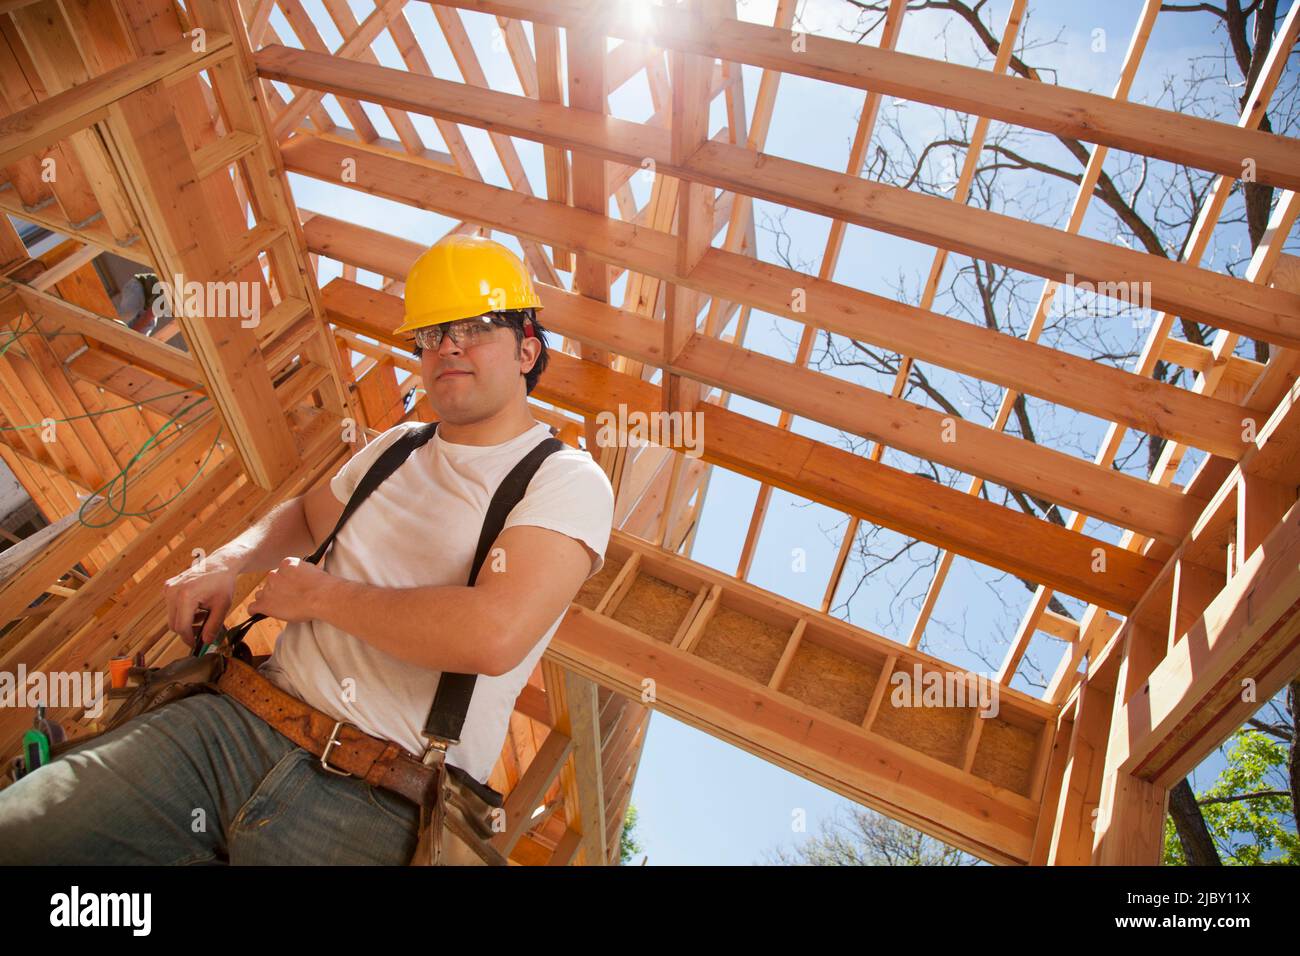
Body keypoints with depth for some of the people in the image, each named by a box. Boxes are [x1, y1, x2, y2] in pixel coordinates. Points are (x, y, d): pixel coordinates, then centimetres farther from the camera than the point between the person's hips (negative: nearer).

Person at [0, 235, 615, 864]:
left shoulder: (568, 481, -7)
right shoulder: (399, 446, 16)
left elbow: (492, 635, -22)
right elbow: (306, 515, 34)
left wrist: (321, 593, -10)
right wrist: (225, 563, 12)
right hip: (236, 724, 6)